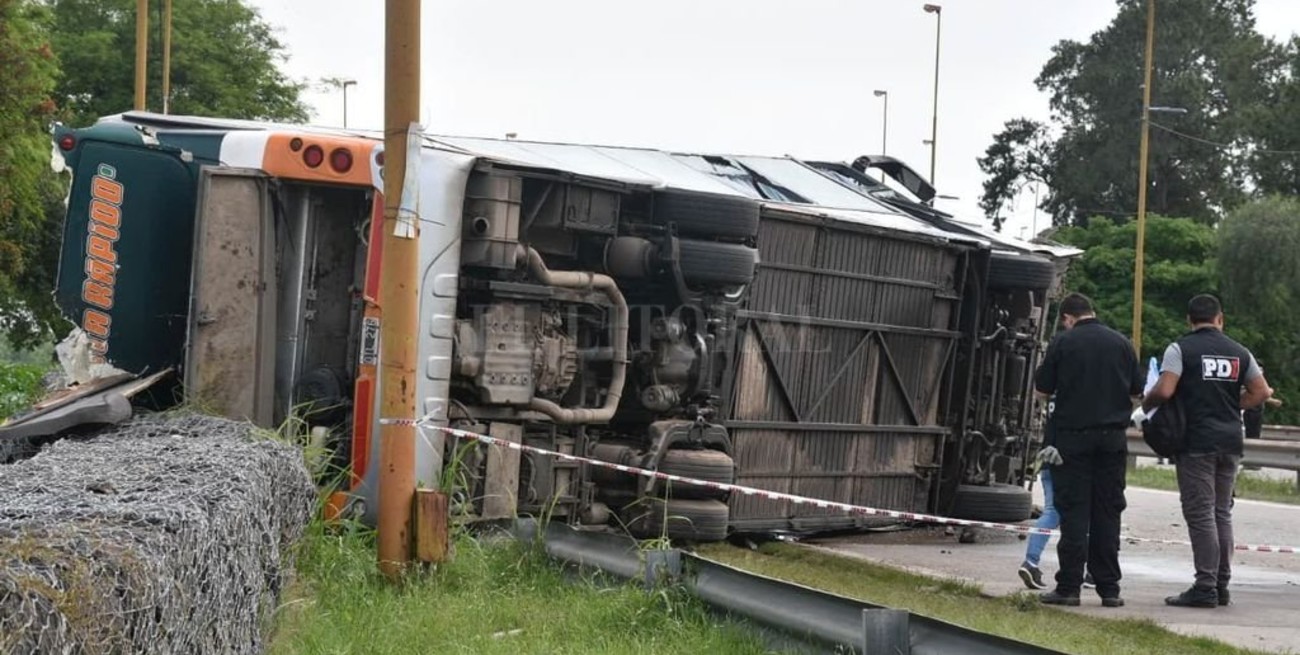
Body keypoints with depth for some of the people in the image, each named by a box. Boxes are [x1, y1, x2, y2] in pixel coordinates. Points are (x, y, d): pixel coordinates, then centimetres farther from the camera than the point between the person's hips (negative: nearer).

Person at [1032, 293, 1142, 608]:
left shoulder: (1062, 343, -5)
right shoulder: (1122, 343, 5)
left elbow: (1042, 389, -1)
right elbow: (1136, 391, 11)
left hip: (1073, 435, -3)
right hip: (1113, 437, 3)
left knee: (1074, 511, 0)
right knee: (1107, 513, 8)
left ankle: (1069, 587, -2)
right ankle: (1109, 588, 9)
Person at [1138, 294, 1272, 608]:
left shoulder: (1180, 349, -5)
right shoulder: (1239, 352, 10)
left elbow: (1164, 390, -16)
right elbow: (1262, 392, 8)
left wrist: (1144, 409, 1)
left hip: (1196, 442, -5)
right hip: (1230, 442, 5)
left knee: (1200, 514, -4)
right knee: (1222, 513, 13)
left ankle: (1205, 588, -6)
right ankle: (1222, 585, 15)